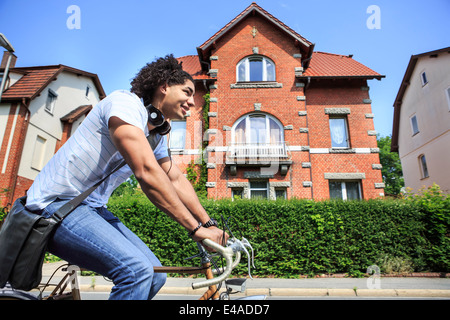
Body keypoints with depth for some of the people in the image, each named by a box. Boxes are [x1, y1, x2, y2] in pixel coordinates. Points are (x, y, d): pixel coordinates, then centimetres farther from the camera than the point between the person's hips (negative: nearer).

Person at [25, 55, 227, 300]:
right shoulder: (126, 102, -19)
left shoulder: (157, 135, 10)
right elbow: (147, 174, -30)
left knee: (154, 275, 2)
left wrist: (209, 224, 2)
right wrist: (195, 228, -27)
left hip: (93, 208, 9)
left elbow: (177, 180, 9)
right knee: (137, 269, -28)